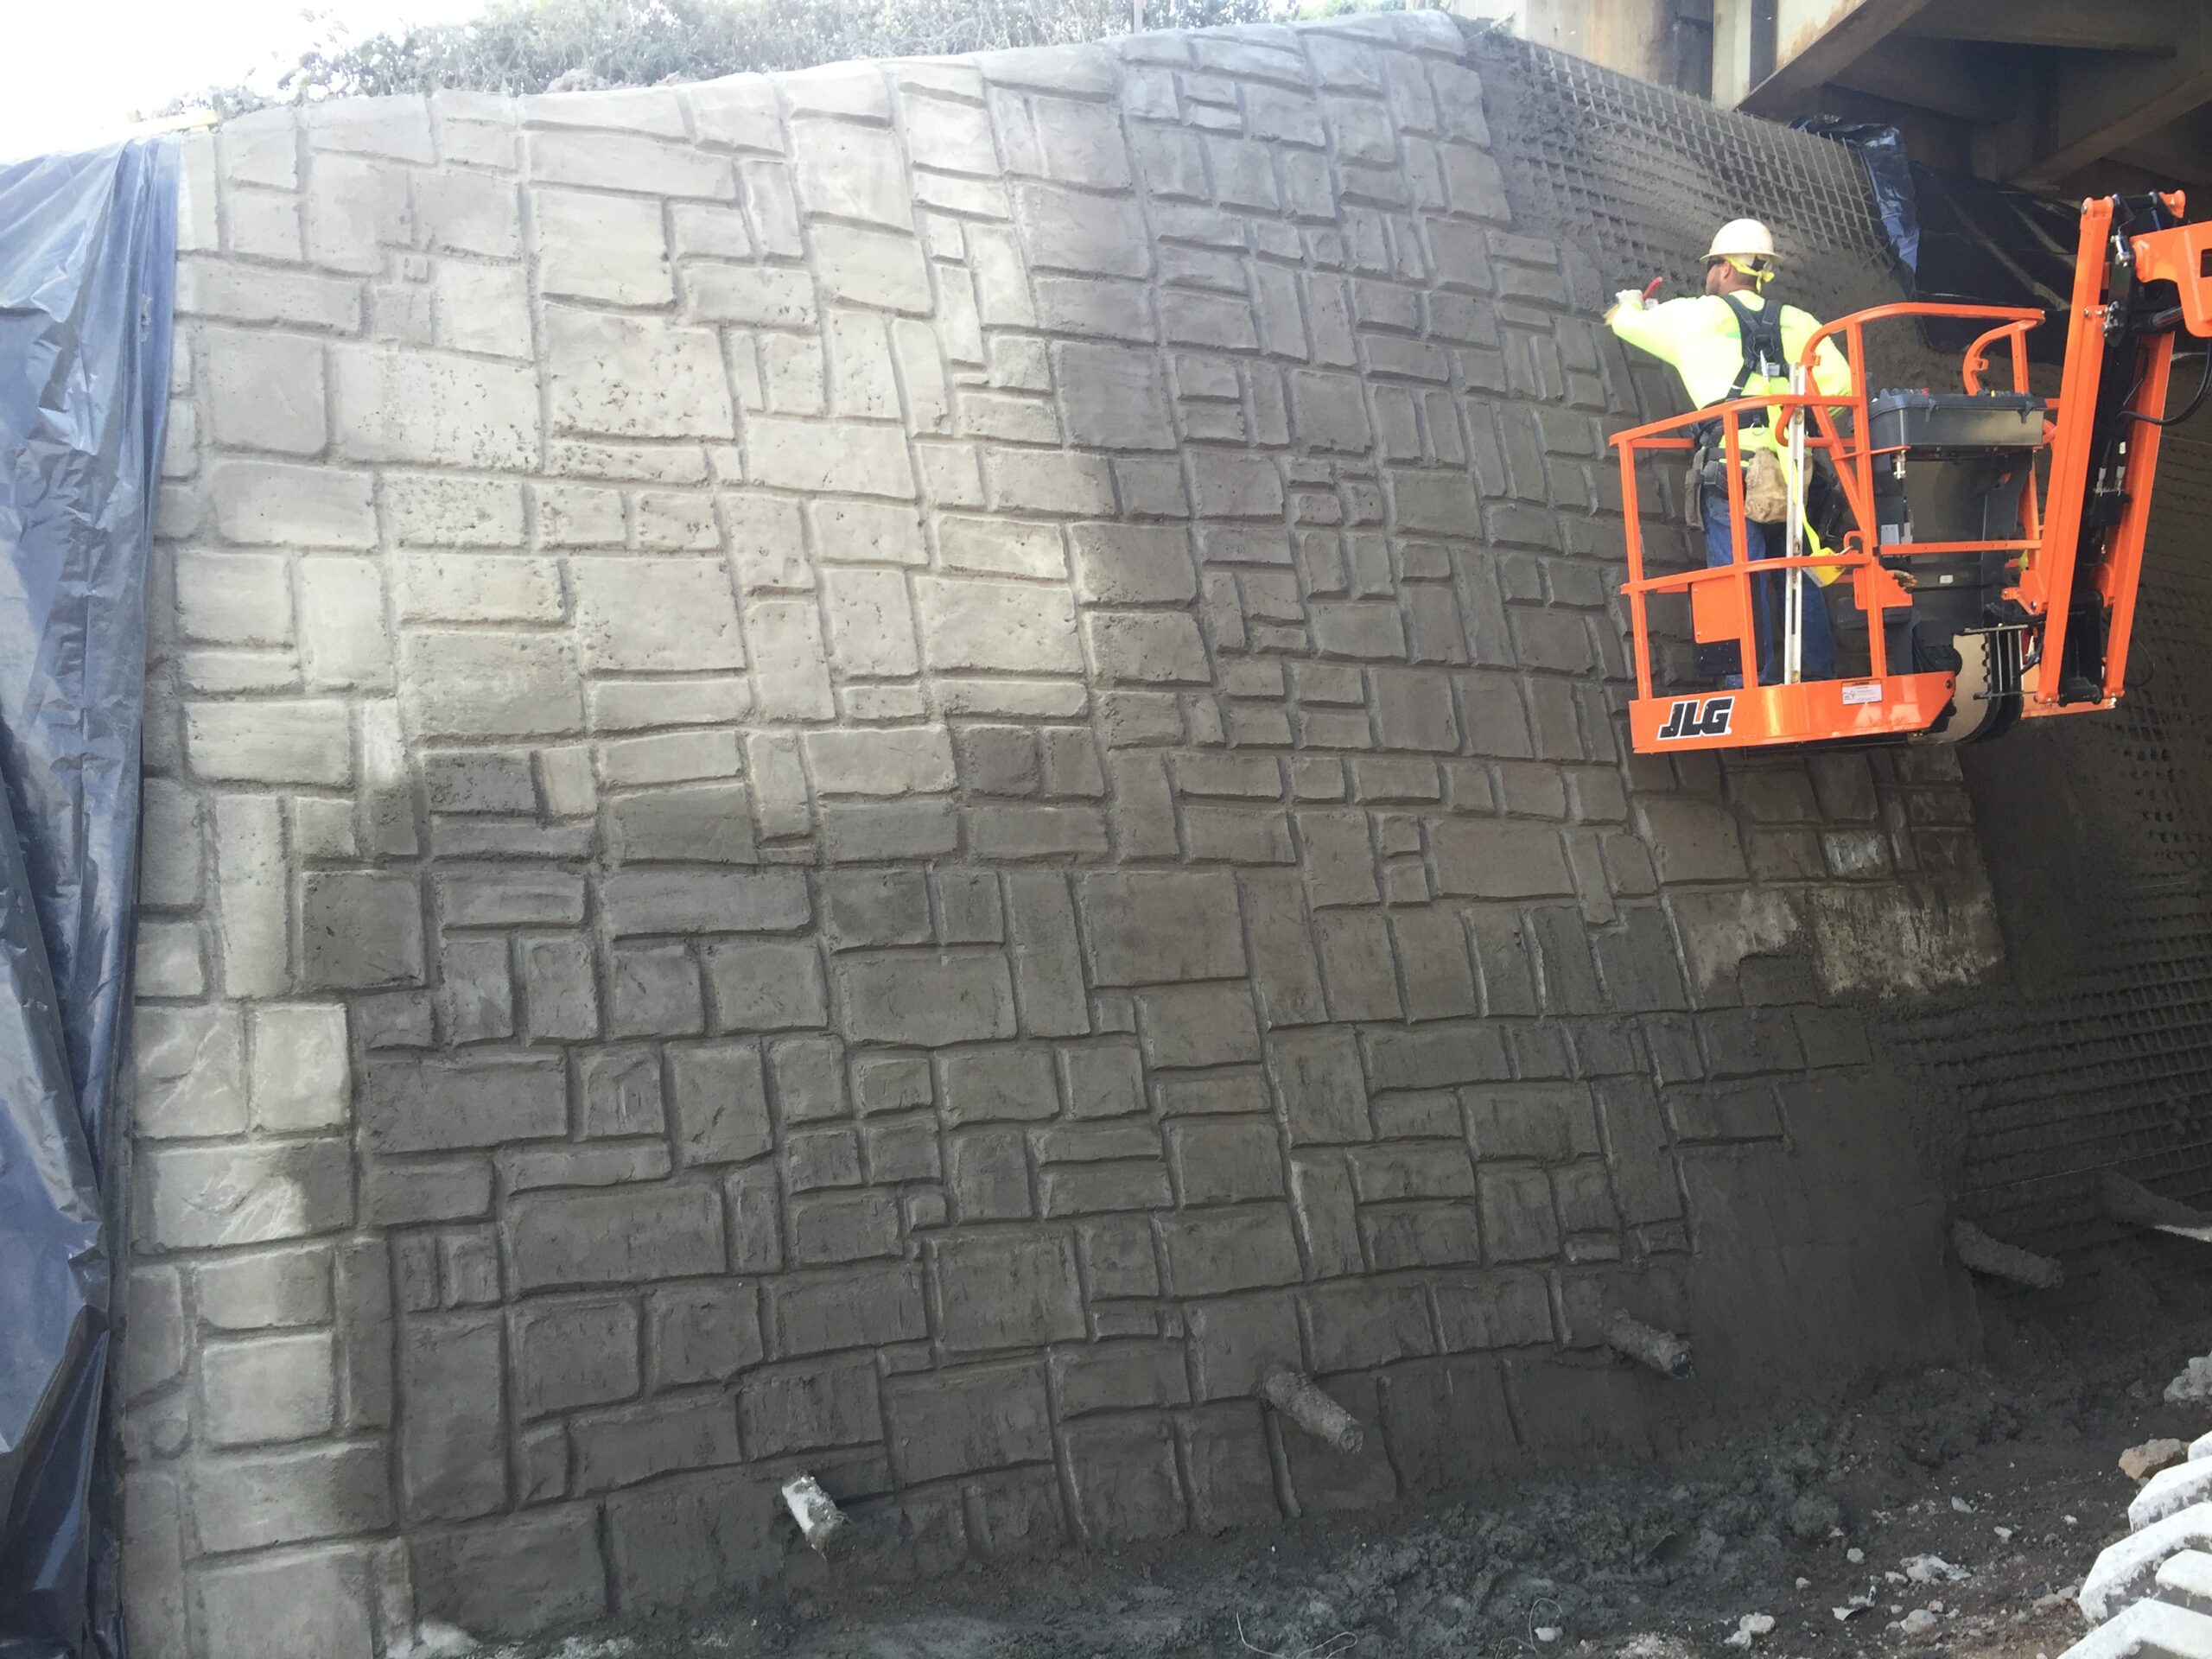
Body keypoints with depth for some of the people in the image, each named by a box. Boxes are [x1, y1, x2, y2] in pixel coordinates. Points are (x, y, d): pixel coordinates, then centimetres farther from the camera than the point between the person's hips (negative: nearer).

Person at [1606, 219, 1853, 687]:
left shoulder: (1696, 316, 9)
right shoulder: (1797, 322, 16)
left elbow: (1627, 321, 25)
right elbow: (1839, 381, 4)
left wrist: (1629, 303, 48)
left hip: (1732, 471, -3)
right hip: (1790, 474, 4)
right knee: (1801, 585, 9)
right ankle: (1821, 686, 10)